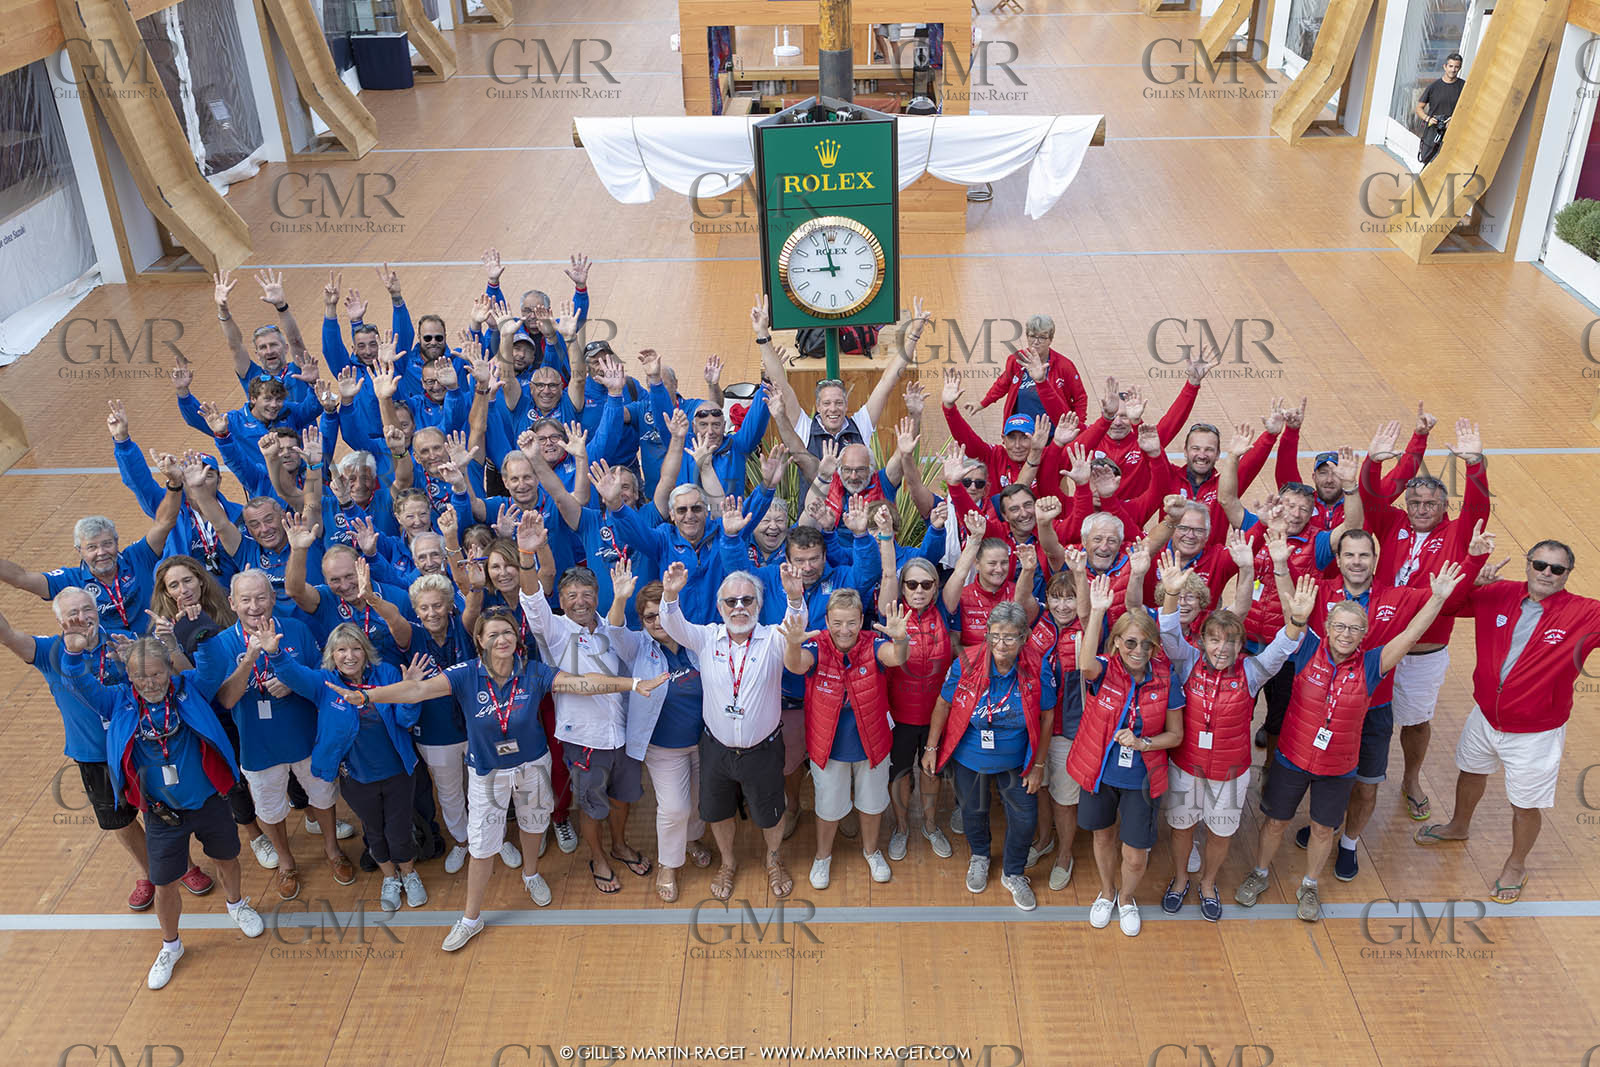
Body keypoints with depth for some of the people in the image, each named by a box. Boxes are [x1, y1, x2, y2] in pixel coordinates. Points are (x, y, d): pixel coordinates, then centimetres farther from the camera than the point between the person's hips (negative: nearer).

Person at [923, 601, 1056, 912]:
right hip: (969, 758, 0)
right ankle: (979, 857, 55)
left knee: (1025, 819, 9)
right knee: (973, 811, 21)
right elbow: (943, 705, -8)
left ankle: (1013, 874, 39)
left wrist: (1038, 765, -2)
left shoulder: (1037, 673, -21)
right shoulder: (966, 664, -23)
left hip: (1015, 761, 0)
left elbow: (1046, 717, -7)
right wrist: (931, 747, -2)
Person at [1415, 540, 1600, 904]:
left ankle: (1516, 865, 42)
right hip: (1485, 716, 4)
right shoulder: (1499, 595, -11)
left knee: (1526, 805, 14)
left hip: (1534, 733, -4)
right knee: (1471, 772, 29)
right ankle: (1459, 826, 59)